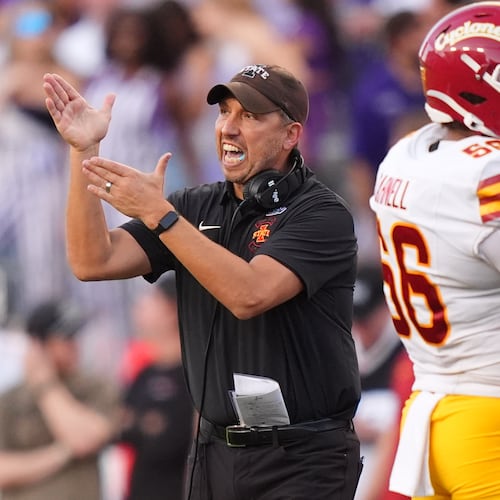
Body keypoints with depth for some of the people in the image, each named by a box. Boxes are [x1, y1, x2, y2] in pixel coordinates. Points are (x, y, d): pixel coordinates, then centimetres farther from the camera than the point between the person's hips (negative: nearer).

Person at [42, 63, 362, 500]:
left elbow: (249, 294, -25)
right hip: (215, 452, 6)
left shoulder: (321, 214, -10)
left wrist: (160, 215, -25)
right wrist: (84, 152, -9)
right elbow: (93, 262, -1)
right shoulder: (197, 207, 9)